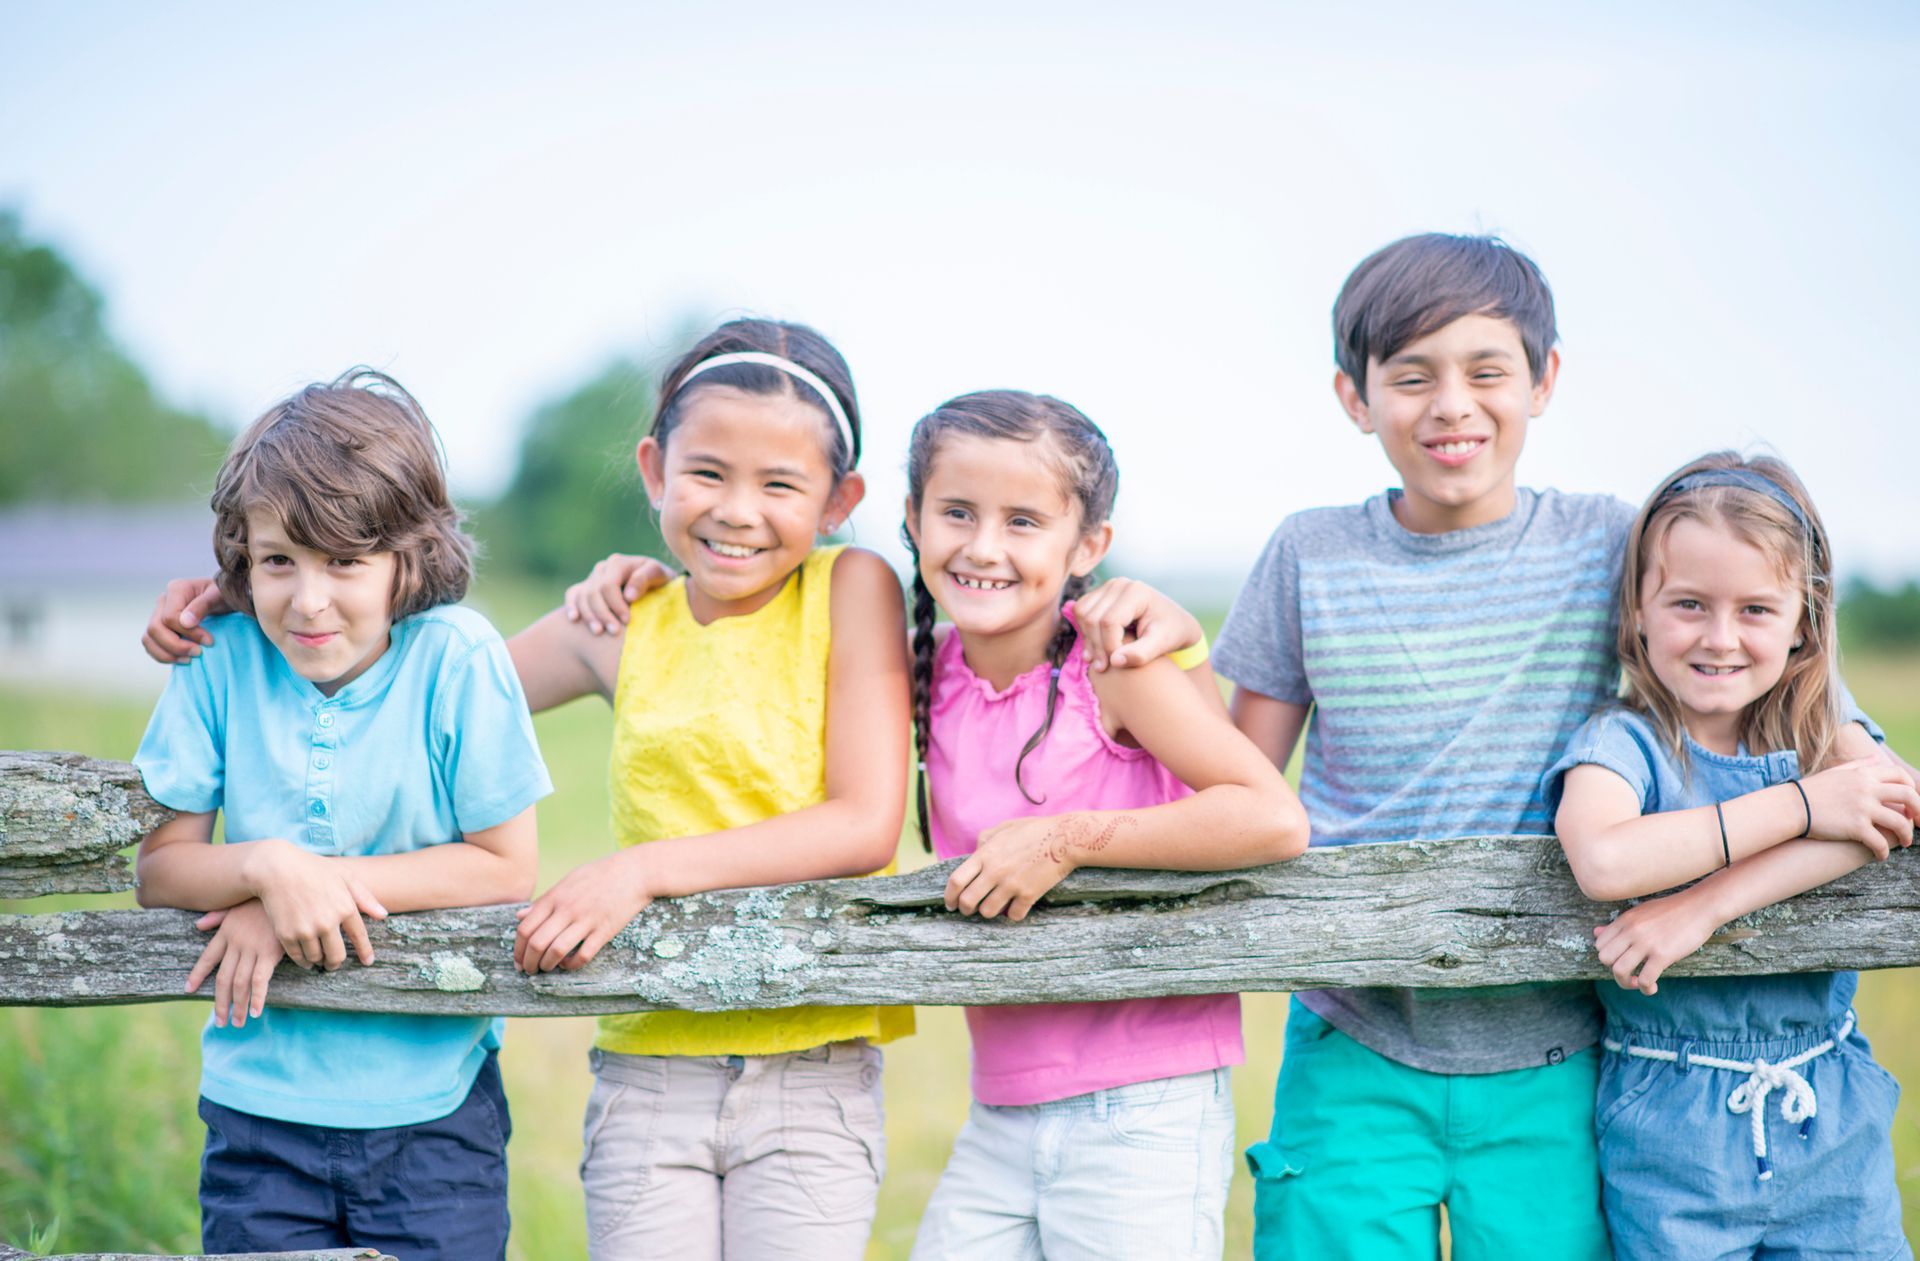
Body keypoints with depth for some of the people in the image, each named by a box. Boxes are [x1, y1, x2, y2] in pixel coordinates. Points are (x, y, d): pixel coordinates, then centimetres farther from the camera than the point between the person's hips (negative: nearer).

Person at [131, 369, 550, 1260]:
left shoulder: (455, 659, -12)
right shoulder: (222, 660, -6)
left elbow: (505, 866, -9)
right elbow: (159, 868, -1)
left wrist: (319, 877, -15)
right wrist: (269, 867, -21)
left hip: (431, 1111, -2)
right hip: (259, 1101, 2)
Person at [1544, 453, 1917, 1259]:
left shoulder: (1825, 735, 5)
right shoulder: (1621, 743, -5)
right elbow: (1603, 861, -28)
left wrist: (1707, 904, -27)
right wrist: (1800, 804, -21)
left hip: (1834, 1117, 3)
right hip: (1670, 1128, -3)